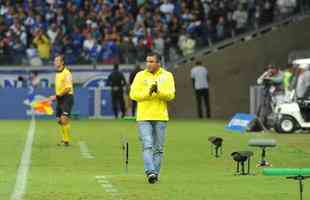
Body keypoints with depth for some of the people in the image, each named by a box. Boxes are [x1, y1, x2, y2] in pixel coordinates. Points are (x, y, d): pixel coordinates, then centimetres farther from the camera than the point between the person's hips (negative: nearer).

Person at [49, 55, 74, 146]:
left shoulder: (66, 73, -12)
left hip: (67, 98, -9)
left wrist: (57, 96, -19)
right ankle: (64, 139, 22)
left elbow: (68, 88, -19)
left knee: (64, 119, -15)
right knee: (59, 120, 9)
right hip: (60, 99, 9)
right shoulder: (57, 74, 15)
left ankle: (66, 140, -11)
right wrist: (55, 97, 13)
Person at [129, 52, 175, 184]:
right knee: (147, 146, -13)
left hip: (160, 117, 1)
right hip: (143, 117, -1)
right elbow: (133, 94, -1)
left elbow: (170, 95, -3)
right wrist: (148, 93, -14)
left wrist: (158, 91, -19)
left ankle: (156, 173, 12)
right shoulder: (140, 76, 6)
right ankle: (150, 172, -23)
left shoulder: (167, 76, 6)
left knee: (158, 148, 5)